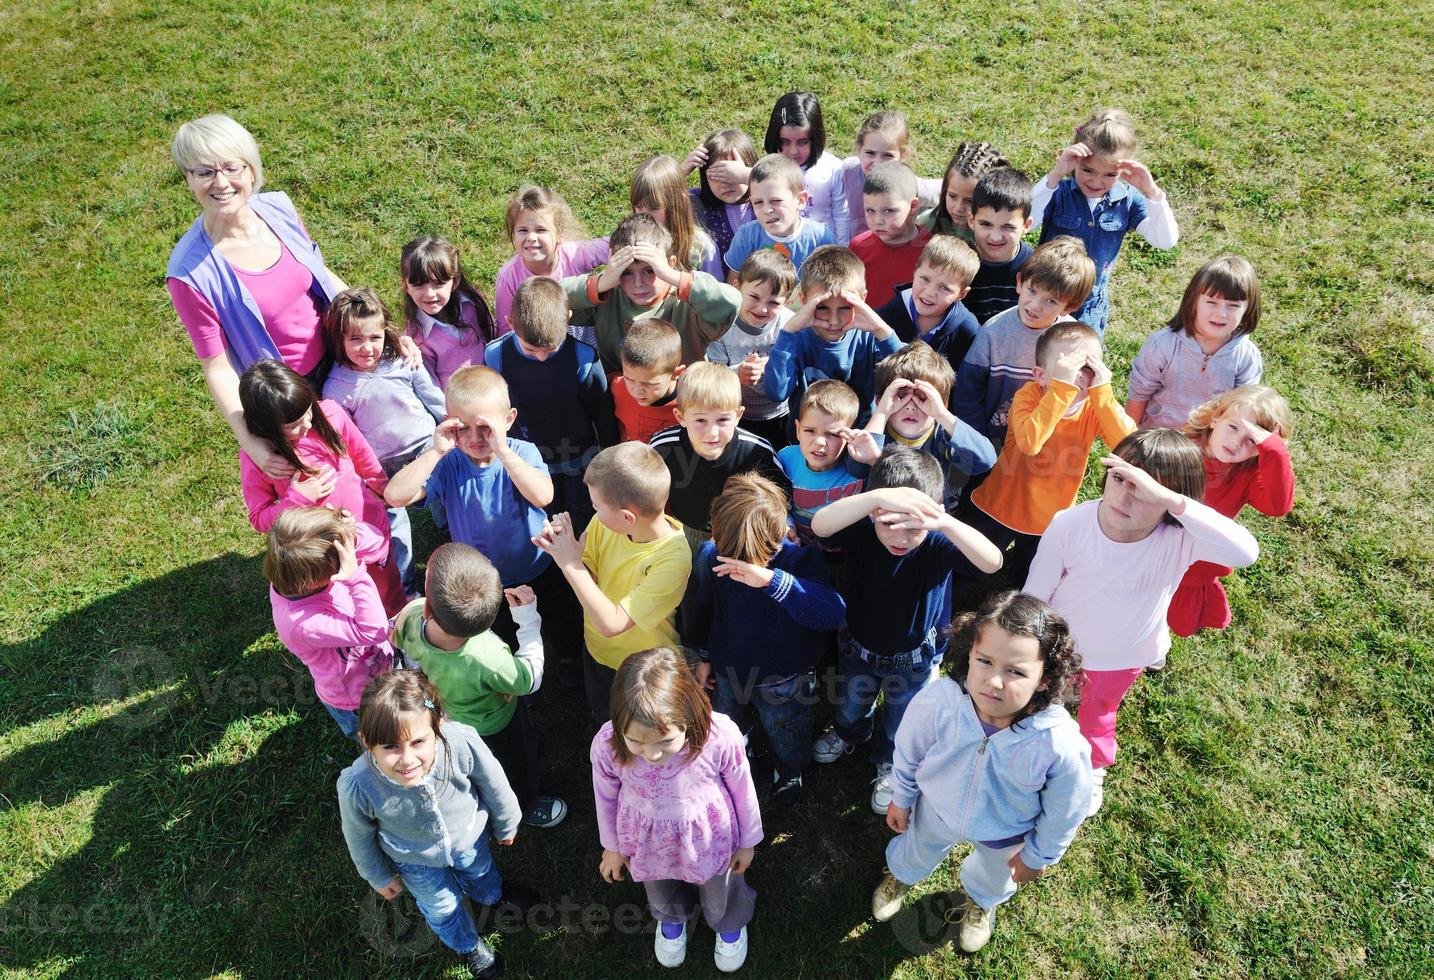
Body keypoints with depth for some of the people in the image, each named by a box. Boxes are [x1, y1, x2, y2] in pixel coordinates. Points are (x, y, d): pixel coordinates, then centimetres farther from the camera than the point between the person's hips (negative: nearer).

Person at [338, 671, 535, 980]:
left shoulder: (462, 742, -44)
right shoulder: (357, 787, -42)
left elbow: (493, 784, -19)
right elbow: (360, 836, -15)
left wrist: (505, 825, 1)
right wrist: (378, 876, 4)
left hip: (469, 837, 1)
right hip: (417, 861, -1)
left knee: (481, 876, 35)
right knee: (442, 908, 29)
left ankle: (497, 893, 72)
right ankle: (469, 945, 64)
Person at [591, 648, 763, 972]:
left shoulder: (721, 736, -39)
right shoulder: (606, 745, -35)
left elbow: (743, 791, -17)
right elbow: (606, 797, -12)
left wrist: (747, 841, 0)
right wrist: (612, 846, 6)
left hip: (709, 838, -1)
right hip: (649, 842, 1)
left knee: (720, 894, 32)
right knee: (661, 894, 35)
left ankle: (730, 923, 68)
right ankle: (672, 918, 71)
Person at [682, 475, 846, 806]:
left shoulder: (802, 558, -33)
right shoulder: (710, 555, -24)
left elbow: (834, 613, -50)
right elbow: (699, 609, -3)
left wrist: (772, 579, -60)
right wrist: (704, 656, 11)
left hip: (785, 681, -2)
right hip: (729, 672, 2)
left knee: (787, 739, 27)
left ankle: (790, 772, 62)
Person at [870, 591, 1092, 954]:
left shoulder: (1061, 744, -43)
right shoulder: (938, 702, -39)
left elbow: (1064, 811, -19)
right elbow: (909, 751, -14)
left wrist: (1038, 856, -3)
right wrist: (901, 798, 2)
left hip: (1006, 834, 0)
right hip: (938, 809, 1)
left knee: (995, 877, 35)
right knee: (916, 852, 34)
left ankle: (981, 901, 72)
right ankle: (901, 875, 71)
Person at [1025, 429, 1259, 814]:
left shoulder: (1180, 538, -34)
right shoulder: (1069, 525, -33)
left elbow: (1245, 551, -56)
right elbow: (1035, 594, -17)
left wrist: (1169, 499, -63)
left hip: (1123, 659, 1)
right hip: (1057, 649, -1)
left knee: (1098, 714, 33)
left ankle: (1093, 769, 66)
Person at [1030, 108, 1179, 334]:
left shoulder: (1127, 200, -6)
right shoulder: (1059, 193, -14)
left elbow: (1166, 240, -13)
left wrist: (1151, 191, -23)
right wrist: (1054, 176, -37)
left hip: (1092, 310, 2)